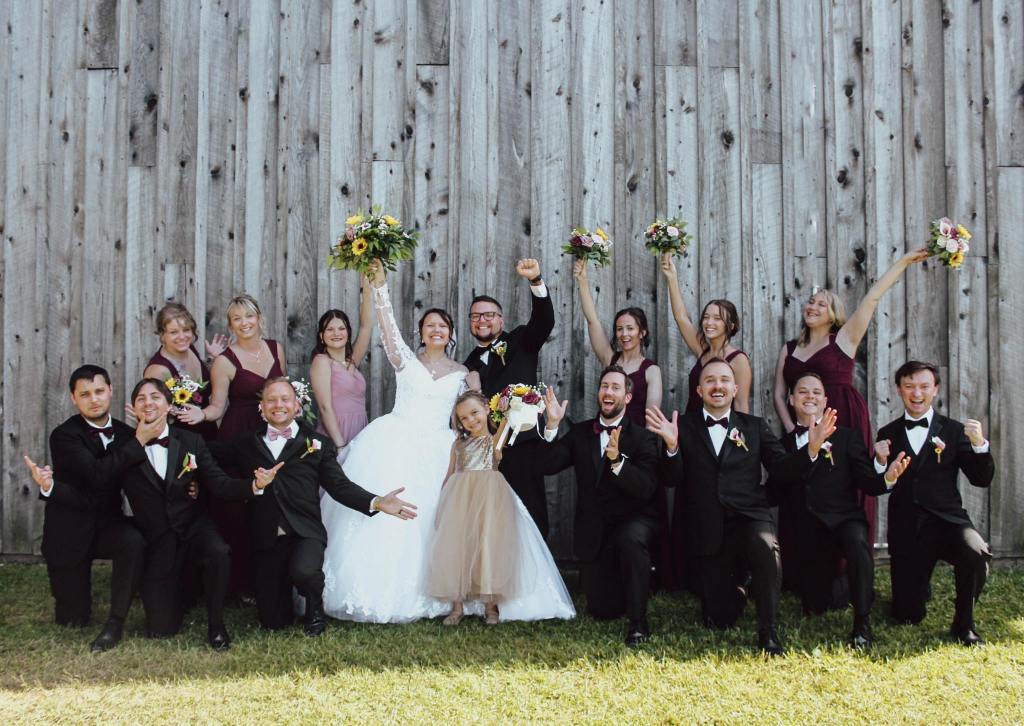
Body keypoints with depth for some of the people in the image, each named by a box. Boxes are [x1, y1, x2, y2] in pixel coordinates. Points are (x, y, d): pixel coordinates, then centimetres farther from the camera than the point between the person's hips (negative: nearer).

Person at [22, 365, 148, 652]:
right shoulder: (65, 436, -13)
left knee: (134, 541, -34)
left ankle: (115, 623, -21)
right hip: (71, 531, -2)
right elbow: (98, 474, -29)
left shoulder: (124, 432, 1)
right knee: (72, 619, 1)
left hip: (108, 524, 2)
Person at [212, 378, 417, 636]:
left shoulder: (317, 443, 9)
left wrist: (376, 502, -11)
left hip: (305, 534, -2)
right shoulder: (247, 444, 15)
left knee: (304, 571, -35)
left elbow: (340, 485, 2)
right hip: (267, 539, 2)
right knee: (272, 621, -2)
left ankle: (315, 610, 2)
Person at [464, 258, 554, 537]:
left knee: (529, 515, -4)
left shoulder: (521, 342, 6)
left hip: (522, 447, -4)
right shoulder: (469, 364, 17)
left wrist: (536, 280, -27)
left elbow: (544, 320, -12)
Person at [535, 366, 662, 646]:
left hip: (633, 520, -3)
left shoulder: (642, 438, -7)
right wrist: (552, 425, -18)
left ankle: (638, 622, -24)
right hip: (594, 532, 3)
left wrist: (617, 460, -36)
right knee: (602, 611, 4)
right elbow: (548, 466, -7)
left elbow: (646, 489, -21)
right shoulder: (580, 433, 4)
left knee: (631, 539, -40)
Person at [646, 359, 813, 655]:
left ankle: (768, 632, -20)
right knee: (719, 621, 3)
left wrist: (811, 447, -14)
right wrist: (671, 445, -21)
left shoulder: (755, 426, 11)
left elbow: (782, 467, 2)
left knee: (765, 547, -38)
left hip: (748, 518, 0)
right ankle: (737, 590, 40)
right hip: (706, 530, 0)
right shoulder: (684, 426, 6)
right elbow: (673, 479, -2)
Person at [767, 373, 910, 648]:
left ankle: (862, 623, -28)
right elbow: (776, 491, 2)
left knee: (857, 540, -38)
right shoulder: (783, 443, 11)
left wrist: (887, 478, -23)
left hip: (843, 519, -2)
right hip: (805, 530, 2)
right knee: (815, 607, -1)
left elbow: (867, 482, 0)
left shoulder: (847, 437, 9)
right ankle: (830, 572, 34)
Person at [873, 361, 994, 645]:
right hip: (906, 530, 1)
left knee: (975, 553, -35)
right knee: (907, 616, 1)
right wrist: (880, 462, -16)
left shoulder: (954, 431, 6)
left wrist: (979, 444, -17)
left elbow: (982, 479, -1)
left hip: (946, 520, -1)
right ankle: (919, 586, 38)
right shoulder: (888, 434, 8)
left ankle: (963, 624, -9)